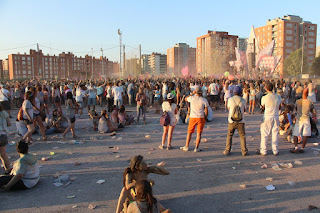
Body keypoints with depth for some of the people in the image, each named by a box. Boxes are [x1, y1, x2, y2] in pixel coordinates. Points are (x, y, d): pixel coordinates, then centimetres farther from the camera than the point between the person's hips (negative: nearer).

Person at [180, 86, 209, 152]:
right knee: (199, 133, 6)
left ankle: (186, 147, 17)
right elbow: (206, 111, -4)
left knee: (189, 132, 12)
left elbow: (186, 99, 18)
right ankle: (196, 148, 7)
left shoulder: (192, 98, -6)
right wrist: (205, 118, 10)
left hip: (193, 117, 0)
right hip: (201, 118, 0)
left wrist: (192, 93, 16)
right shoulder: (204, 100, -6)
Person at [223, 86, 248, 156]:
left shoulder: (230, 99, -5)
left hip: (231, 121, 0)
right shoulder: (243, 100, -3)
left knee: (229, 136, 13)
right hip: (240, 121, 0)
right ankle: (244, 151, 12)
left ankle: (227, 151, 12)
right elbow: (244, 110, 10)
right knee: (242, 136, 13)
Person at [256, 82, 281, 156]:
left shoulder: (264, 97, -13)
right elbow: (279, 108, 10)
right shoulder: (278, 97, -1)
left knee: (264, 135, 6)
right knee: (275, 134, 12)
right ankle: (275, 151, 19)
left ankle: (263, 151, 11)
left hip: (267, 117, -3)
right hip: (276, 117, 4)